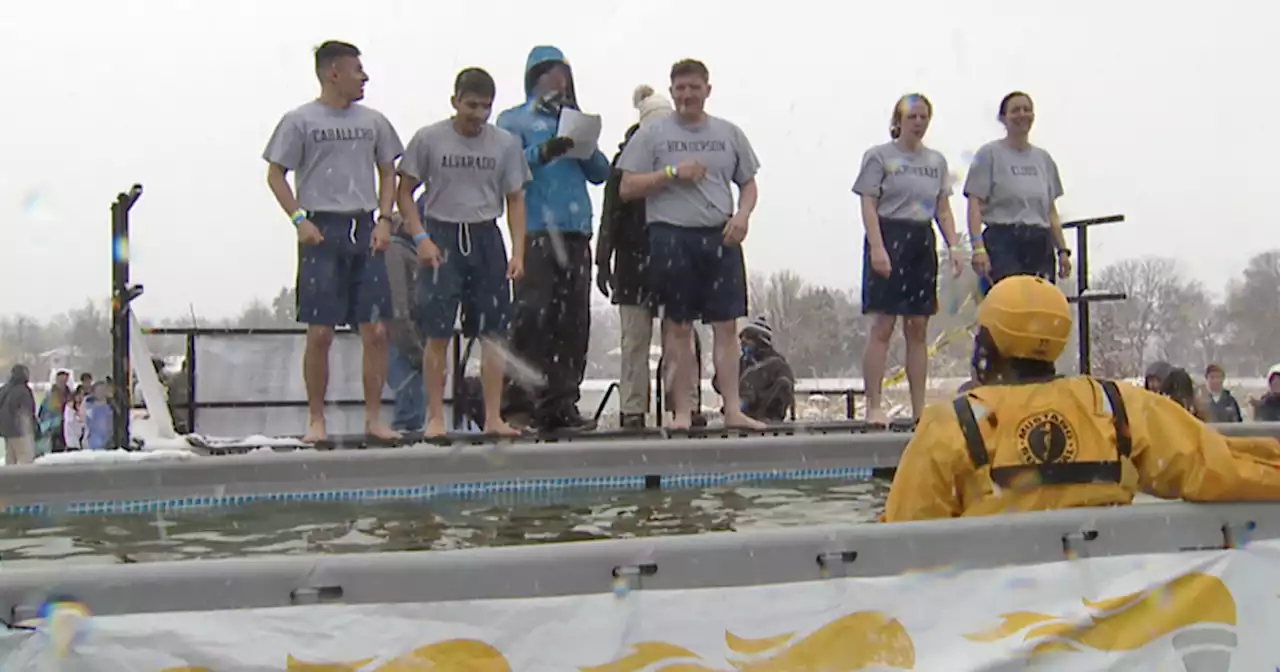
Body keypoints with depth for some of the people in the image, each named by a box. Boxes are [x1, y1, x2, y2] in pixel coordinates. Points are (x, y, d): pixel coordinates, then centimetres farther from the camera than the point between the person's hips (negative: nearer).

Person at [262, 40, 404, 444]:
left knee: (375, 331, 0)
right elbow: (276, 174, 1)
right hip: (322, 229, -4)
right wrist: (299, 219, -11)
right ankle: (315, 419, 7)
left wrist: (384, 220, 3)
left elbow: (387, 173, 17)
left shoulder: (372, 121, 13)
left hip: (364, 229, 4)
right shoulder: (300, 120, 2)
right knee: (320, 332, -3)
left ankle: (373, 418, 9)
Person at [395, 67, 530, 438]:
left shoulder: (505, 143, 5)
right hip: (442, 235, -2)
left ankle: (493, 418, 8)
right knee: (438, 333, -4)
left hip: (486, 237, 3)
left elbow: (515, 201, 9)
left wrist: (518, 252, -1)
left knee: (492, 333, 1)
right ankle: (435, 418, 4)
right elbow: (404, 192, 2)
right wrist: (421, 238, -10)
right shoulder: (428, 139, -1)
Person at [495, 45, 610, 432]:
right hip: (535, 230, -5)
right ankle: (518, 399, -12)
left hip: (576, 232, 5)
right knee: (533, 315, -14)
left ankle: (561, 404, 5)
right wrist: (544, 151, -20)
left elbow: (601, 173, 19)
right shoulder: (514, 120, 12)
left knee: (573, 321, 1)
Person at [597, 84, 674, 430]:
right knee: (634, 337, 0)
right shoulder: (627, 158, 3)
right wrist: (603, 261, -4)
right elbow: (611, 213, 2)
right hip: (635, 257, -2)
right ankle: (633, 409, 3)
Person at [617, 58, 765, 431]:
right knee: (678, 327, 1)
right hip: (671, 236, -2)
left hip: (720, 236, 2)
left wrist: (742, 214, -2)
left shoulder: (729, 133, 14)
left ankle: (732, 409, 5)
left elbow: (749, 183, 18)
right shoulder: (651, 134, 5)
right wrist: (671, 173, -10)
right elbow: (627, 188, 1)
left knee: (726, 324, 0)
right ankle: (682, 410, 8)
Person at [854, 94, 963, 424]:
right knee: (883, 326, -9)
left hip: (923, 241, 5)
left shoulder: (936, 161, 17)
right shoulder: (879, 156, 1)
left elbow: (943, 210, 16)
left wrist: (953, 246, 3)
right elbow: (868, 205, -6)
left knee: (918, 329, 6)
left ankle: (919, 408, 10)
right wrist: (877, 247, -18)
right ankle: (873, 406, -7)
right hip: (890, 236, -5)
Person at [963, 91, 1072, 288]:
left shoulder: (1044, 159, 20)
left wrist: (1062, 249, 14)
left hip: (1040, 244, 5)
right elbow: (975, 205, -3)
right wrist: (978, 247, -15)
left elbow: (1051, 211, 22)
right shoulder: (990, 153, 4)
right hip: (1004, 241, -5)